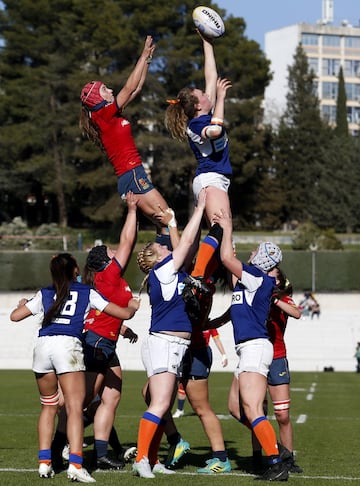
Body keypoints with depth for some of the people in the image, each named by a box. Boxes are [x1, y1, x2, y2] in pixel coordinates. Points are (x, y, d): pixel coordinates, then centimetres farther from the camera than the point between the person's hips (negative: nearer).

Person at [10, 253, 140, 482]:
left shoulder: (44, 294, 19)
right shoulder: (88, 293, 15)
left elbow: (15, 316, 21)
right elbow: (123, 313, 14)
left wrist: (23, 304, 43)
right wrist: (132, 307, 38)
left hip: (43, 345, 3)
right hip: (68, 345, -3)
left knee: (49, 405, 18)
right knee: (75, 407, -8)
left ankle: (44, 462, 12)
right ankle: (75, 464, -21)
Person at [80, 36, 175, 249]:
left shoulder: (112, 114, 17)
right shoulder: (104, 114, -7)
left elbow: (137, 89, 23)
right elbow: (130, 87, -8)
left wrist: (147, 60, 21)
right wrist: (144, 56, -2)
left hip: (134, 177, 10)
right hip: (133, 176, -10)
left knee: (165, 226, 6)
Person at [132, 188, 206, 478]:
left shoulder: (175, 273, 16)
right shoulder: (162, 271, -6)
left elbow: (190, 246, 24)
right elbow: (186, 241, -8)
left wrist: (202, 213, 20)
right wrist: (201, 207, 0)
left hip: (175, 346, 9)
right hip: (162, 343, -9)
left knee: (163, 406, 8)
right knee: (159, 405, -16)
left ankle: (152, 460, 11)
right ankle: (141, 459, -19)